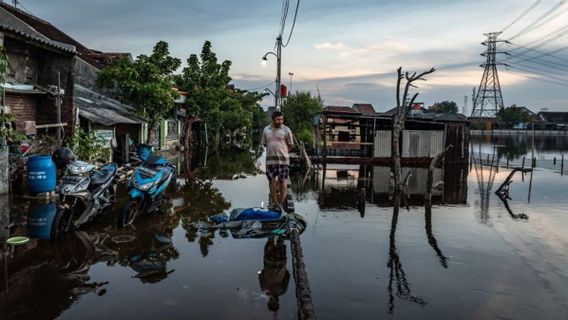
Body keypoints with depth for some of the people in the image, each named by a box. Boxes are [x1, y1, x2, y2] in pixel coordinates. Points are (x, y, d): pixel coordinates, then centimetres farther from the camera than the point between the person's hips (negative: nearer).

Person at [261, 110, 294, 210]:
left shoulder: (286, 130, -3)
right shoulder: (266, 129, 6)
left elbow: (291, 145, 2)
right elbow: (264, 143, 15)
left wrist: (282, 152, 8)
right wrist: (272, 150, 11)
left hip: (283, 159, -3)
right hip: (270, 159, 3)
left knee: (282, 181, 1)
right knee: (272, 180, 8)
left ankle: (281, 203, 9)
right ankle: (273, 202, 19)